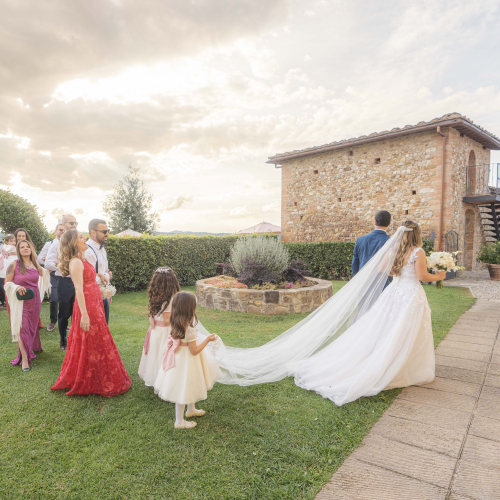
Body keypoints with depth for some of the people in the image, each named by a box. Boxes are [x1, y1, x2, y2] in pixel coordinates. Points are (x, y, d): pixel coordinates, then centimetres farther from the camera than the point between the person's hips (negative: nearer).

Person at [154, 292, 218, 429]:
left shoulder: (175, 324, -6)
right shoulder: (189, 329, -30)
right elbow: (194, 351, -23)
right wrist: (207, 340, -14)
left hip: (179, 356, 9)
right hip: (186, 360, -9)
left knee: (189, 386, 28)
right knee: (183, 390, 8)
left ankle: (191, 409, 49)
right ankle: (179, 421, 25)